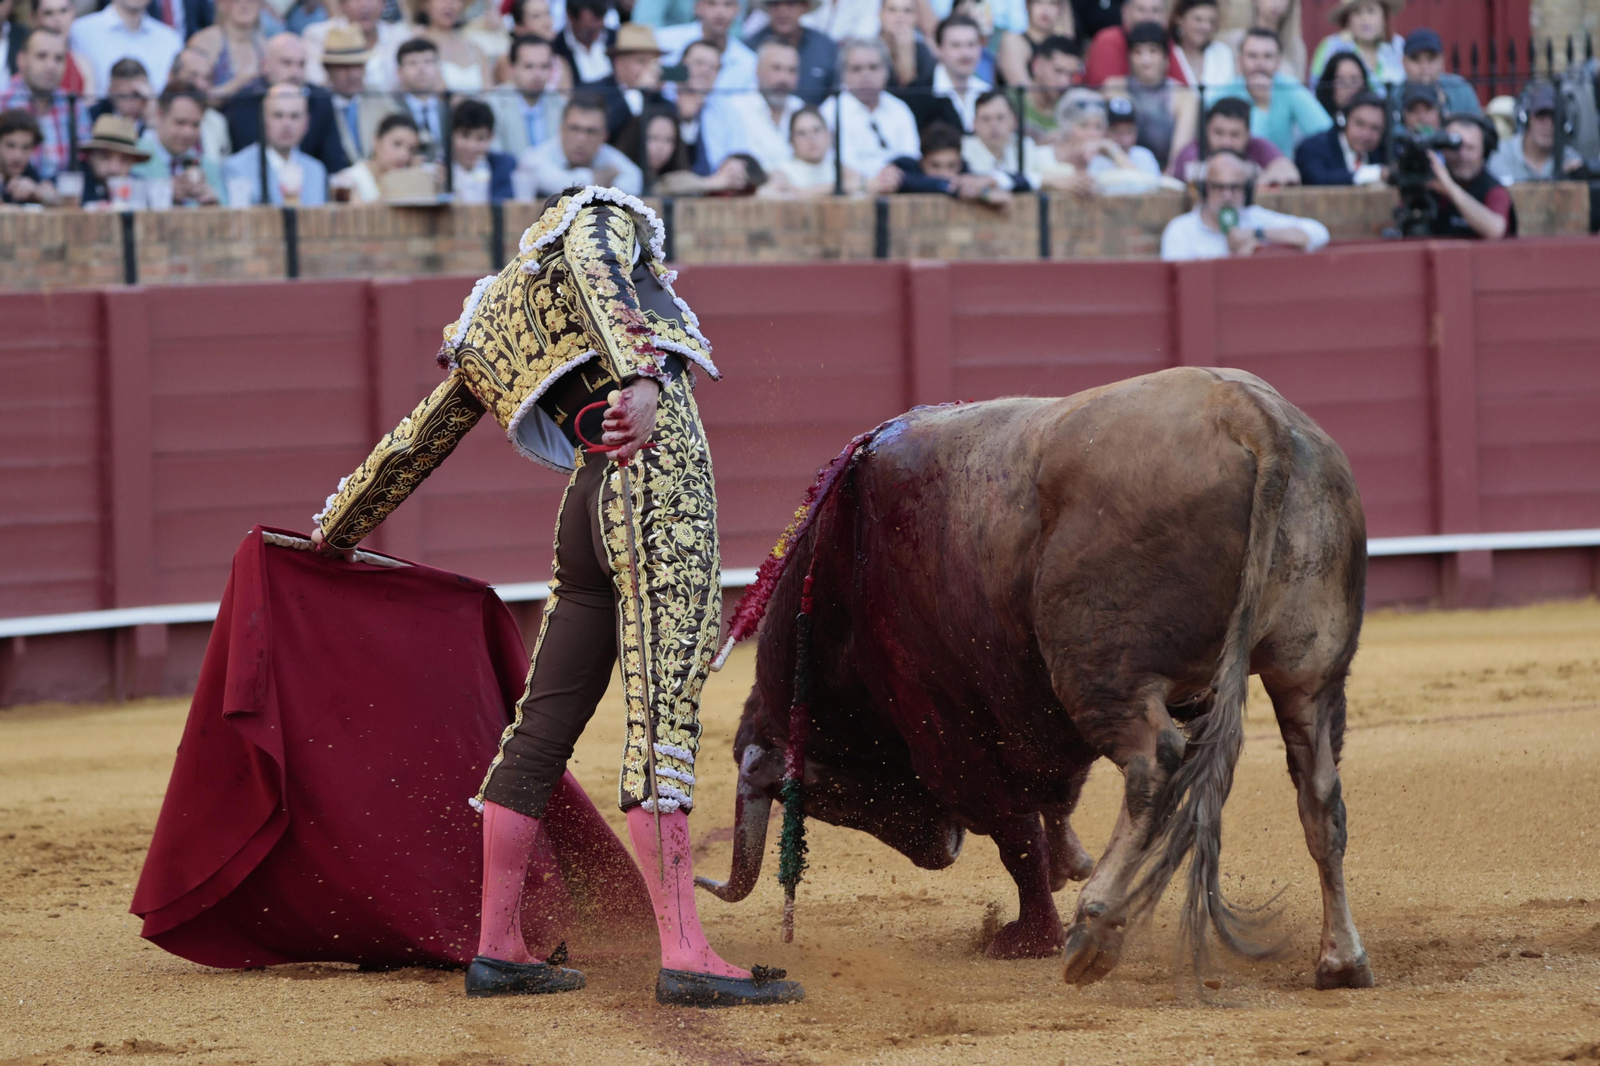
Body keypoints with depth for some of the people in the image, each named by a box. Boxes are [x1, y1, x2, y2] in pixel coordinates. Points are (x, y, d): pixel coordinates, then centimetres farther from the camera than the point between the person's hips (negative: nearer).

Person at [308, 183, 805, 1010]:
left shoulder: (488, 330, 27)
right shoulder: (595, 220, 11)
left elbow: (413, 443, 36)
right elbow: (601, 284, -13)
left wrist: (337, 527, 49)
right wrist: (639, 375, -30)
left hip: (590, 508, 7)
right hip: (658, 467, -7)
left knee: (543, 726, 12)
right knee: (663, 718, -15)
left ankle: (499, 950, 17)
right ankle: (685, 958, -22)